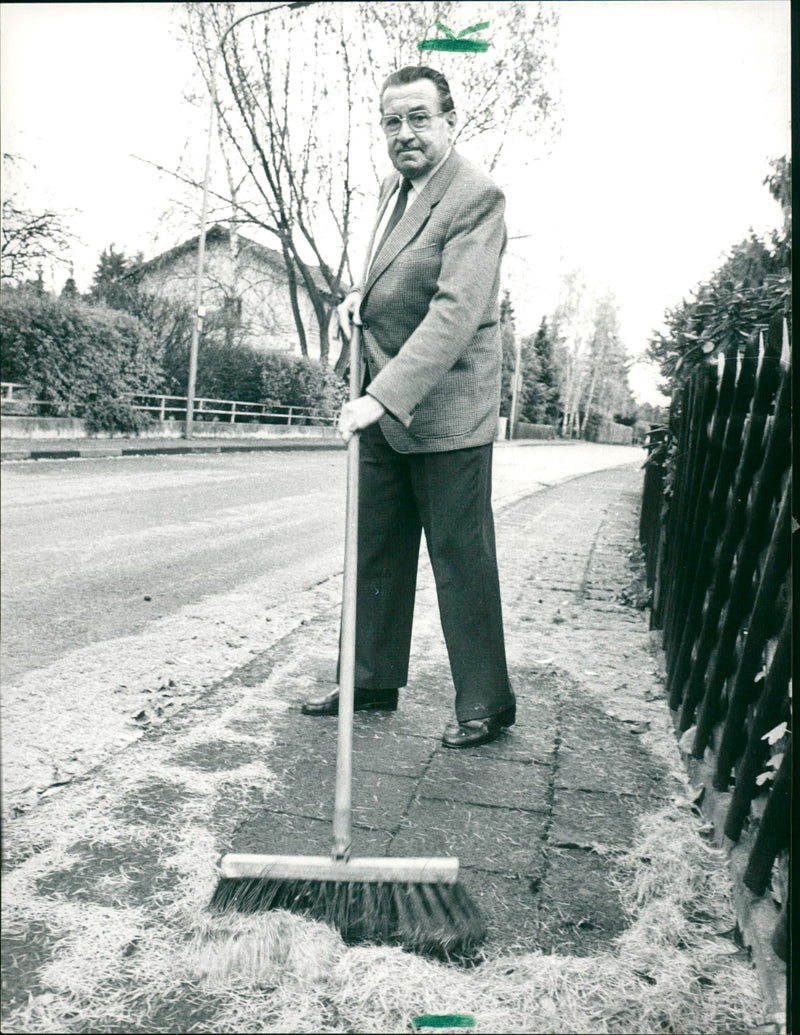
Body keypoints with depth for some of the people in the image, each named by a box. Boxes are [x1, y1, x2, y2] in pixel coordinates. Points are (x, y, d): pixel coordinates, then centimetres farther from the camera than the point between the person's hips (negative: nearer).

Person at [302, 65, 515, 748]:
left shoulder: (476, 197, -13)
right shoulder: (395, 188, 15)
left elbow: (457, 311, -25)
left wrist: (385, 395, -32)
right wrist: (361, 297, 6)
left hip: (445, 413, -8)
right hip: (382, 410, 9)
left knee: (462, 560, -1)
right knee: (375, 553, 13)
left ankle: (486, 705, 14)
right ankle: (373, 681, 27)